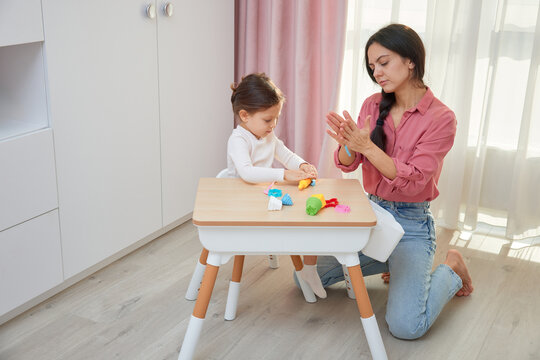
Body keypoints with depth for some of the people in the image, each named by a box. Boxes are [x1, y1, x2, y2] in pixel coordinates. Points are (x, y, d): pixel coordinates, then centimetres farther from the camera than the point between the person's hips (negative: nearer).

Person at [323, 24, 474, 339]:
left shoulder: (441, 118, -14)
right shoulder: (373, 105, 1)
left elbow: (412, 181, -20)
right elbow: (347, 165, -1)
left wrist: (367, 146, -29)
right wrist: (347, 144, -23)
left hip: (411, 222, -5)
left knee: (406, 327, -20)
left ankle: (451, 270, 11)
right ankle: (387, 261, 20)